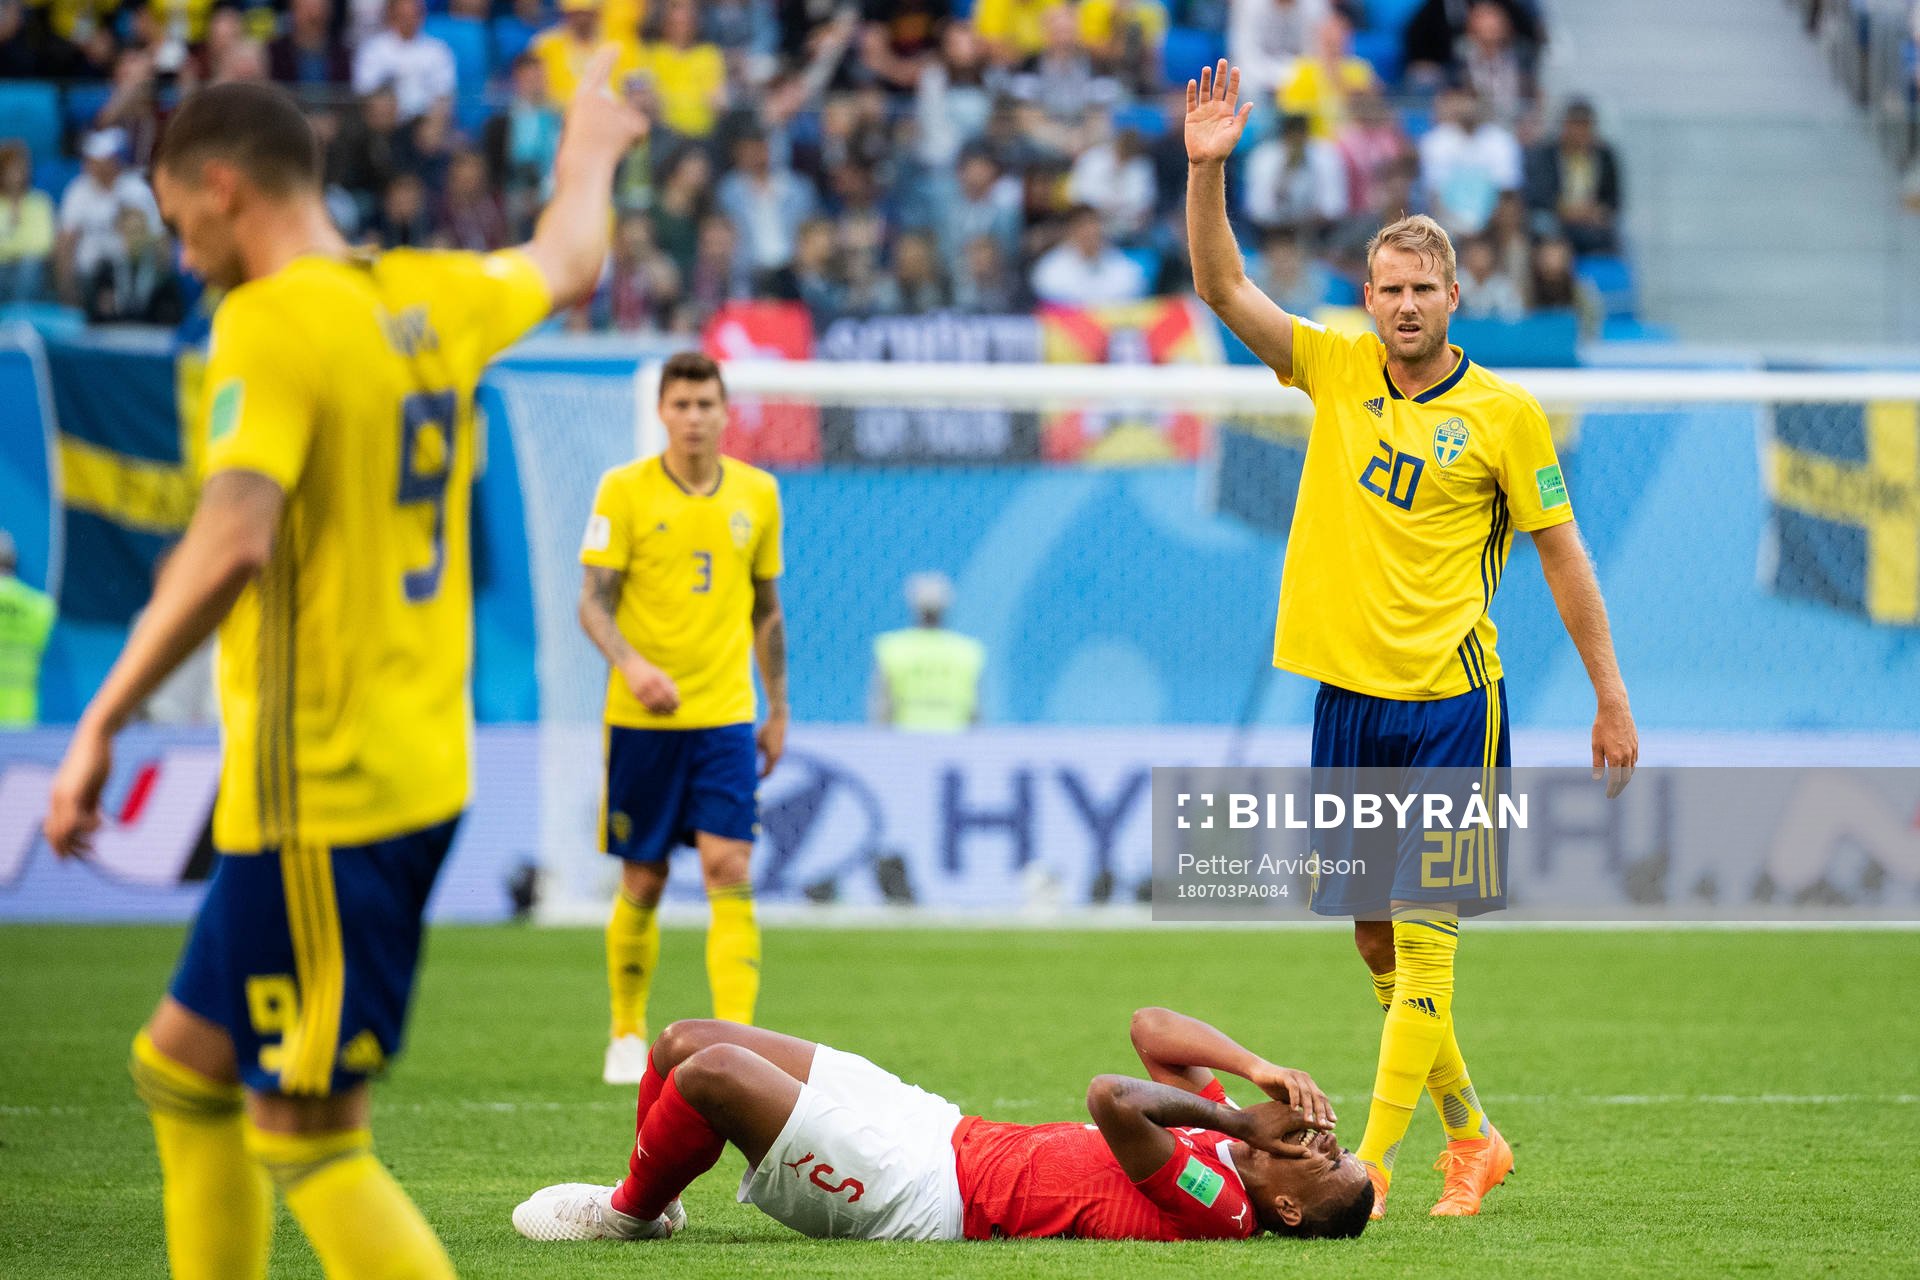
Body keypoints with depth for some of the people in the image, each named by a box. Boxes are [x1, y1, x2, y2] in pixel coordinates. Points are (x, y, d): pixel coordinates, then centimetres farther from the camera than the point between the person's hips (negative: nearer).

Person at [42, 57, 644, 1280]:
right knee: (184, 1065, 19)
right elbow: (567, 265, 31)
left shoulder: (270, 325, -15)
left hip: (321, 797, -9)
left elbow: (232, 546, -27)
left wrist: (102, 721, -23)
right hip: (418, 774, 9)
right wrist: (590, 152, 52)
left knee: (312, 1142, -6)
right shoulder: (431, 300, 9)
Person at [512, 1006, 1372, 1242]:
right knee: (685, 1044, 10)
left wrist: (1243, 1119, -23)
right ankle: (646, 1204, 30)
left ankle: (628, 1211, 9)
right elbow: (1150, 1028, 12)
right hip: (941, 1130, 9)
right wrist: (1258, 1071, -2)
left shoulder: (1213, 1208, -23)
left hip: (921, 1196, -9)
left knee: (711, 1071, -17)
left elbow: (1114, 1100, -37)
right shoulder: (1232, 1132, 5)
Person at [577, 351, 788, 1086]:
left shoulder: (757, 494, 6)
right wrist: (632, 665, -24)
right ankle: (628, 1037, 23)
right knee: (643, 881, 6)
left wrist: (778, 710, 16)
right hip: (641, 717, -1)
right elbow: (593, 603, -6)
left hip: (726, 716, 1)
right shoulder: (624, 490, -3)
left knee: (729, 871, -11)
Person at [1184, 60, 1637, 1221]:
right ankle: (1471, 1136, 26)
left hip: (1450, 700, -5)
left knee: (1422, 937, -9)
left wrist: (1612, 700, -1)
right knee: (1375, 939, 10)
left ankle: (1371, 1164, -10)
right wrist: (1208, 169, -14)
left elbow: (1564, 556, 0)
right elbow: (1223, 288, 0)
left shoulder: (1505, 414, -4)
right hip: (1346, 691, 5)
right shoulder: (1335, 372, 5)